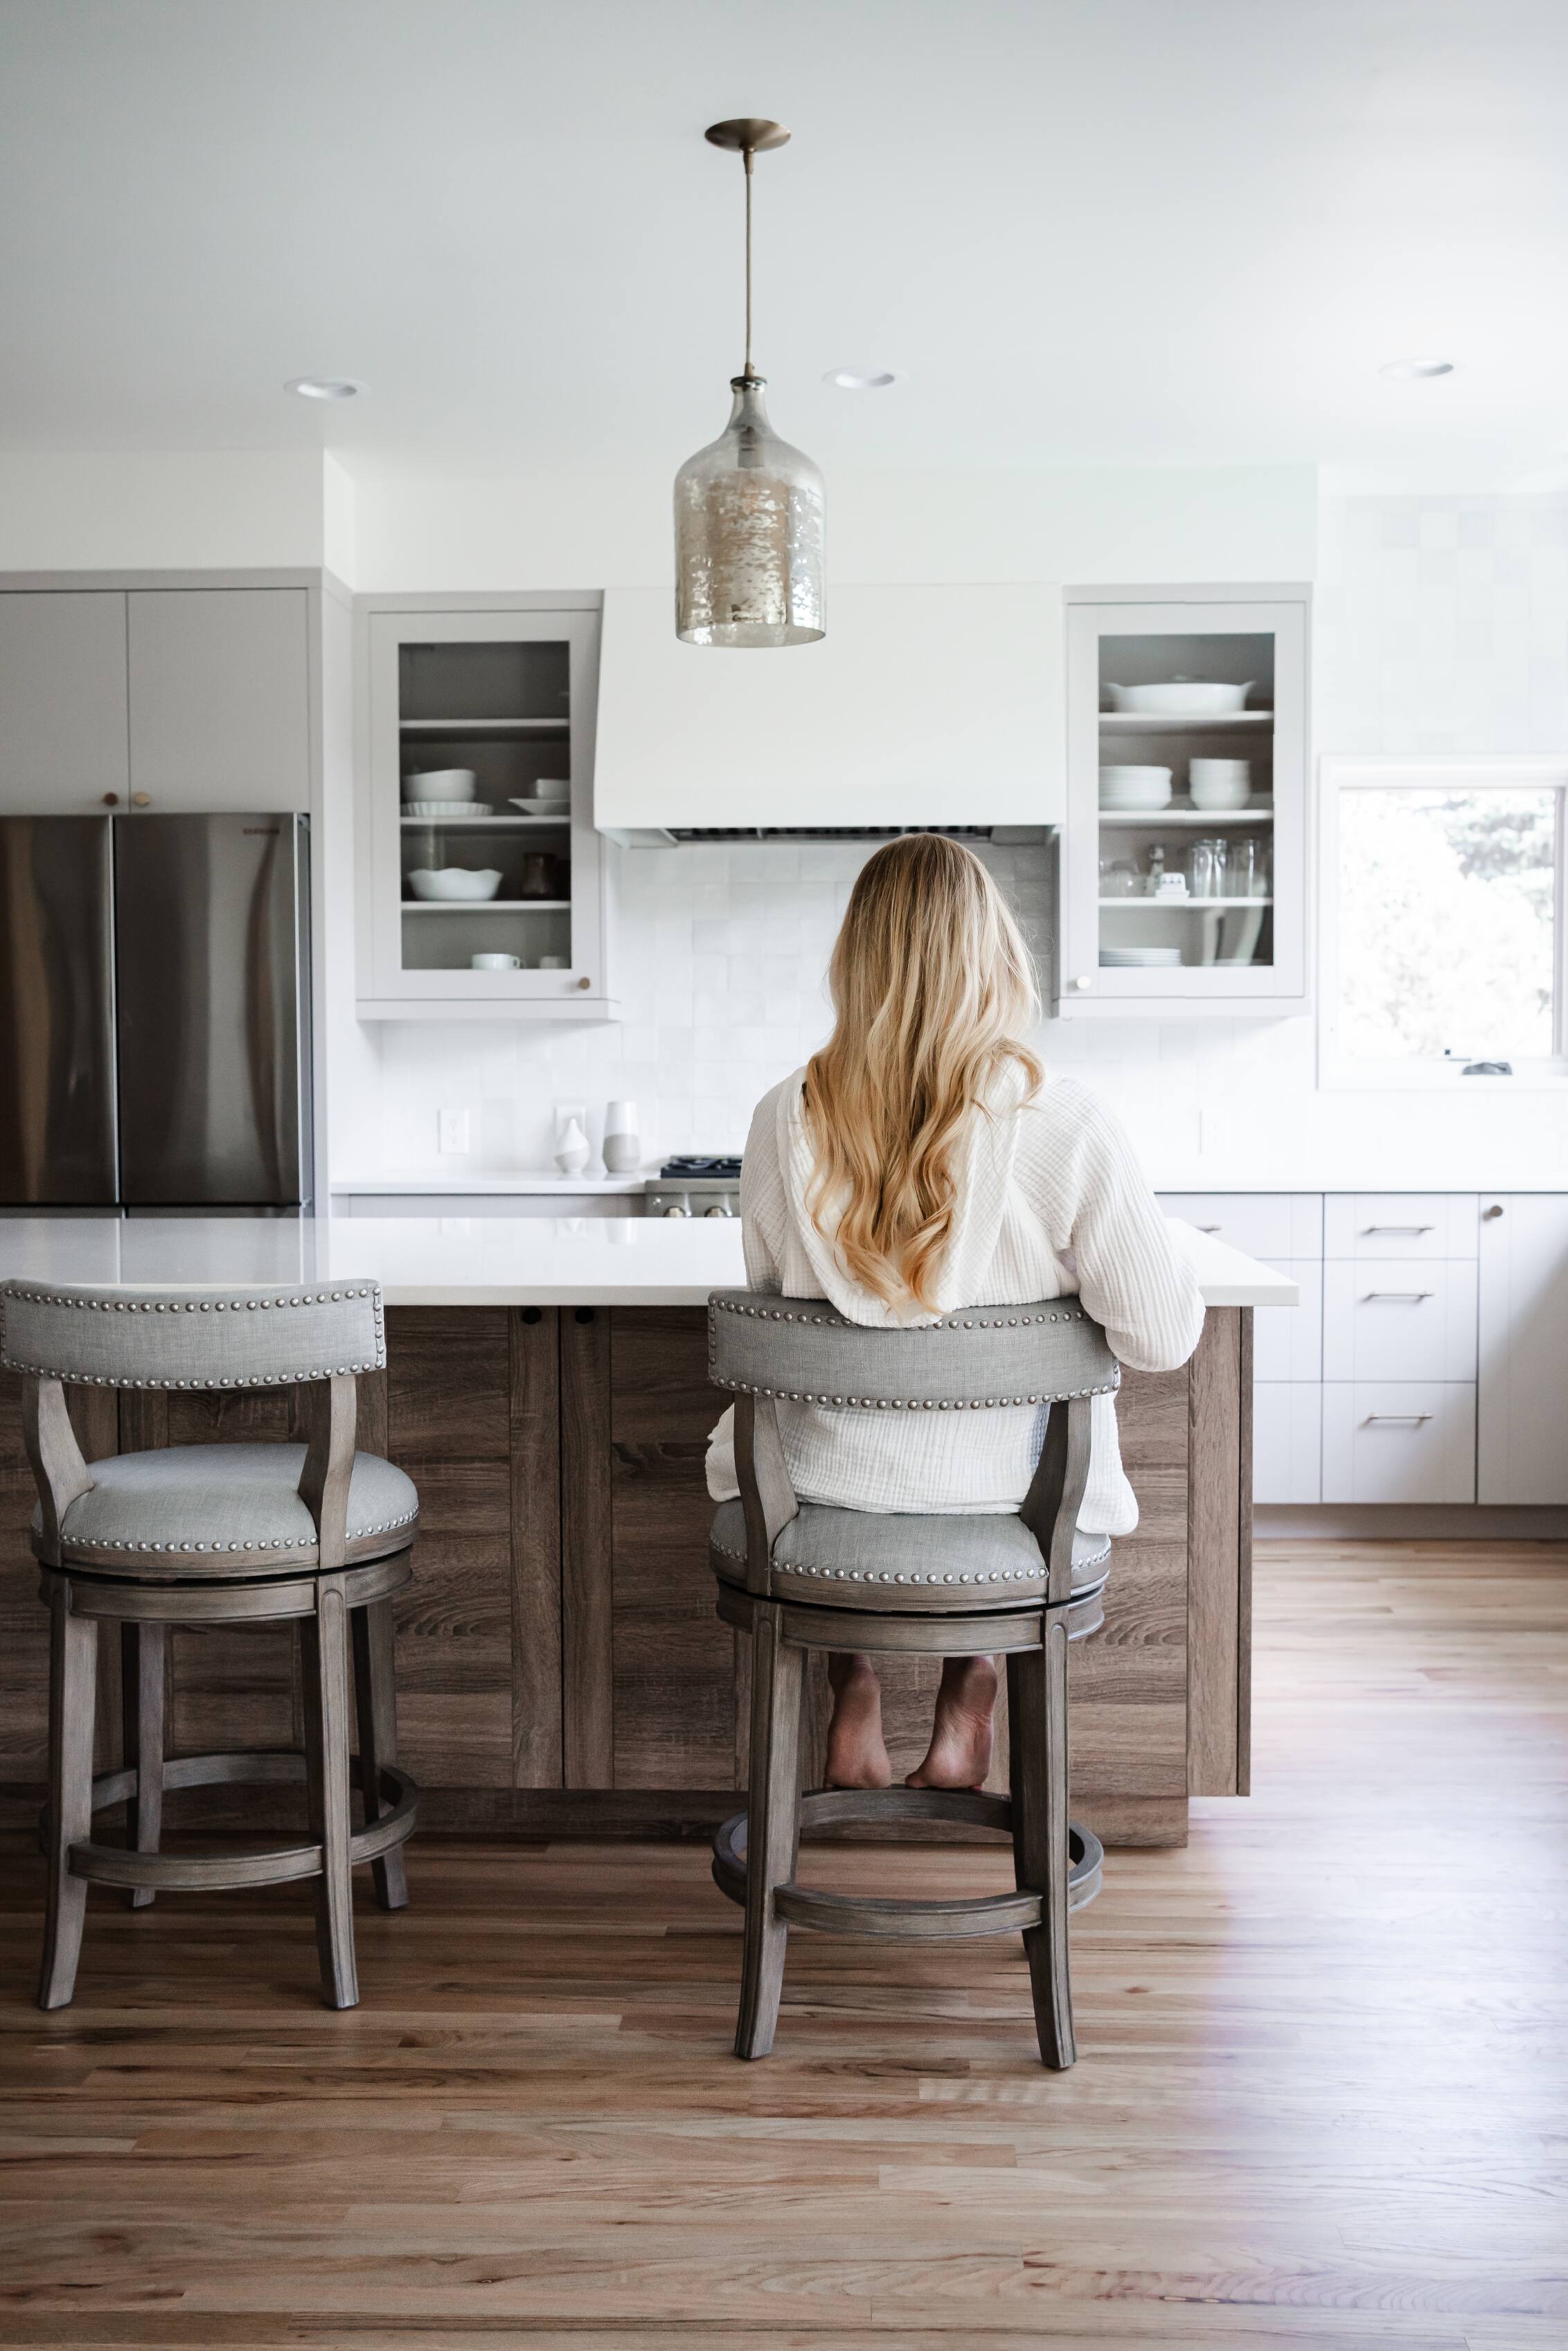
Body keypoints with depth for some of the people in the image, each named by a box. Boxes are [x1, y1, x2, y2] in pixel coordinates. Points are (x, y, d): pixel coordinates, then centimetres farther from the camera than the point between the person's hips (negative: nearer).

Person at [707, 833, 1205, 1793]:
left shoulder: (784, 1122, -13)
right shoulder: (1062, 1122, -20)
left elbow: (772, 1295, 2)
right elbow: (1163, 1336, -17)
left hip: (824, 1494, 1)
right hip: (1007, 1496, -1)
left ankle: (855, 1691, 28)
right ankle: (968, 1694, 29)